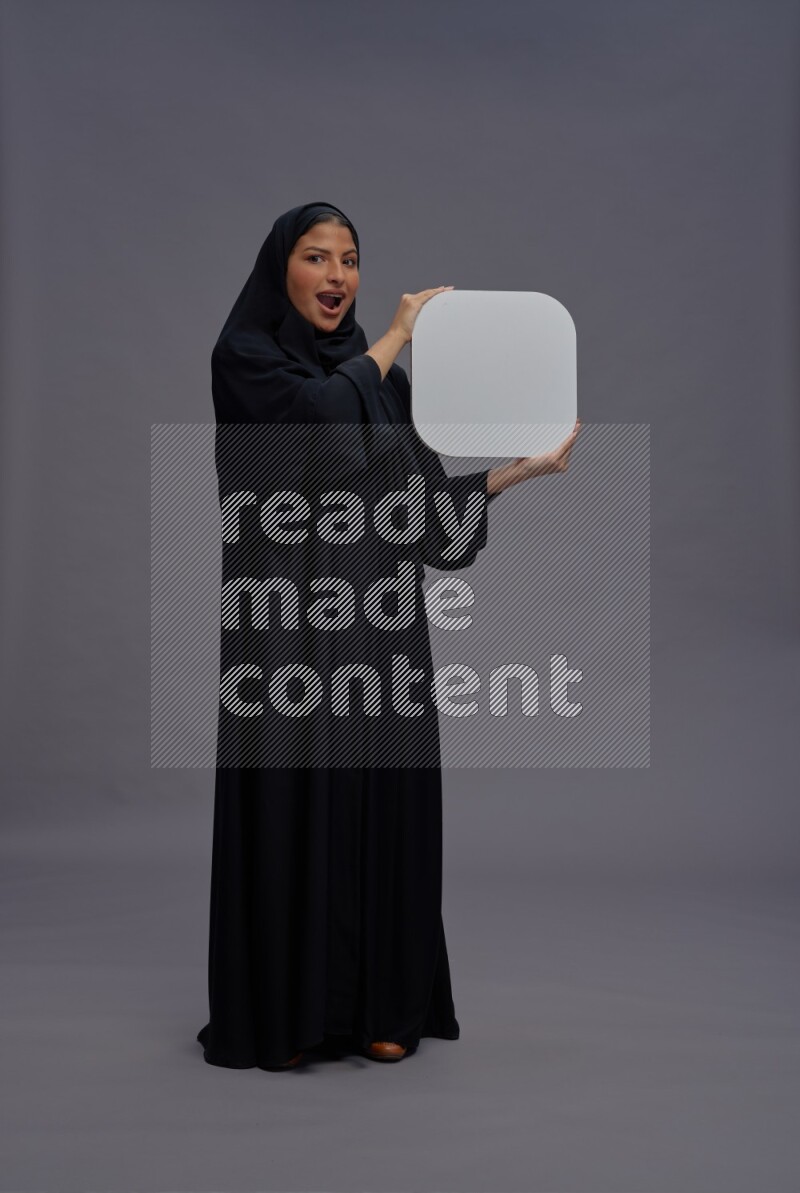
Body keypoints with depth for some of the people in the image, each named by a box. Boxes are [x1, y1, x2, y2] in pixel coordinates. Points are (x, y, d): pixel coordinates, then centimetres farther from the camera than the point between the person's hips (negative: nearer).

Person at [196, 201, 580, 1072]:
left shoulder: (381, 377, 15)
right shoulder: (244, 358, 0)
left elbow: (420, 500, 12)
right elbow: (324, 413, -19)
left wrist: (523, 468, 0)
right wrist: (398, 333, -4)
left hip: (377, 623, 5)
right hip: (290, 624, -5)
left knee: (381, 801, 6)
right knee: (291, 802, -2)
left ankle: (379, 1004, 17)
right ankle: (280, 1013, 11)